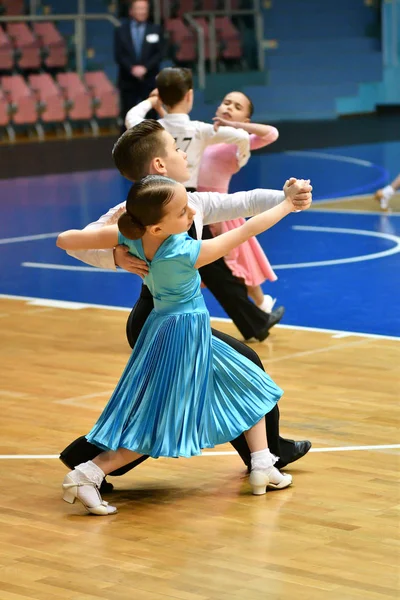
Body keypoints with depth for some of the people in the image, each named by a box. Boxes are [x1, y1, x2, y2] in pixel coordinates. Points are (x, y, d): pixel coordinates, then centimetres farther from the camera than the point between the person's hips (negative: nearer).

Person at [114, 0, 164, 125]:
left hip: (149, 81, 0)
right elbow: (119, 55, -1)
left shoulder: (156, 30, 8)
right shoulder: (121, 31, 7)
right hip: (128, 81, 0)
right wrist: (132, 68, -16)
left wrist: (145, 67, -14)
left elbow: (160, 53, 0)